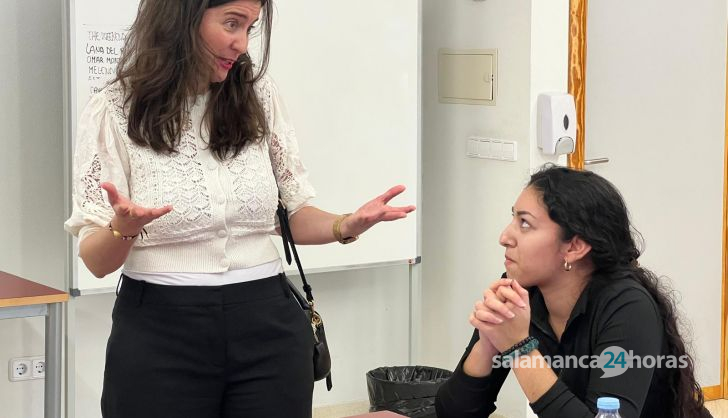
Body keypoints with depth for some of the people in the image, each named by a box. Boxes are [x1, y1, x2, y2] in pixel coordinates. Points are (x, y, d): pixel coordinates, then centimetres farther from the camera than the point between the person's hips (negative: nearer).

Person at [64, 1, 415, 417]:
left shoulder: (260, 95, 3)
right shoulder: (114, 111, -5)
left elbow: (294, 213, 8)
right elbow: (97, 260, -7)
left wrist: (347, 226, -12)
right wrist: (124, 228, -29)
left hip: (267, 327, 3)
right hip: (160, 335, -2)